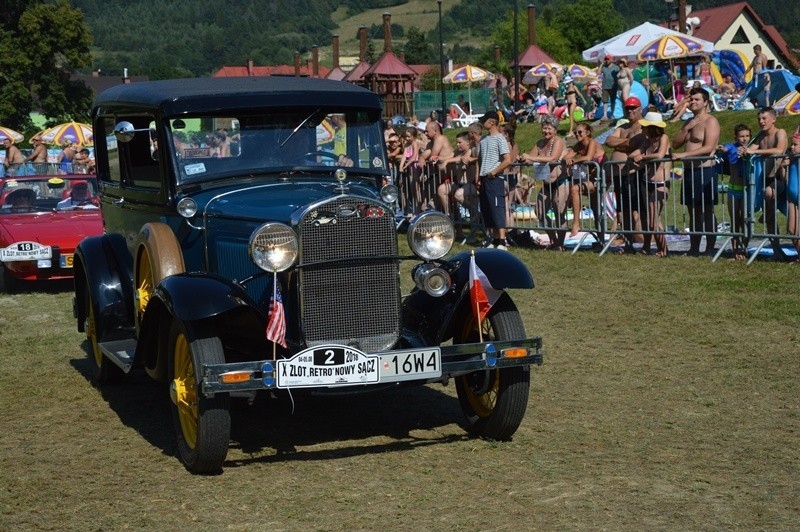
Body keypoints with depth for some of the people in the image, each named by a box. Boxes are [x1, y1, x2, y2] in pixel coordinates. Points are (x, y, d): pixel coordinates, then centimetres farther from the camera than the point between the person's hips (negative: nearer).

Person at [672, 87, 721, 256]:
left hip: (705, 171, -8)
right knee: (694, 212, 10)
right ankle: (694, 249, 14)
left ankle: (710, 249, -3)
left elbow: (708, 148, -19)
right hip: (689, 171, 8)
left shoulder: (710, 122, -7)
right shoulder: (689, 122, 19)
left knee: (707, 212, -5)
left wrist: (684, 154, -23)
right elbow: (675, 144, 12)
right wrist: (687, 128, -2)